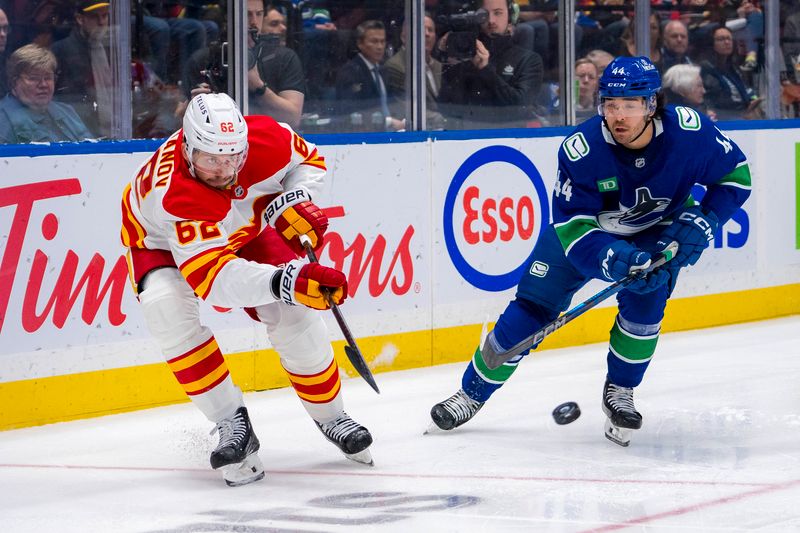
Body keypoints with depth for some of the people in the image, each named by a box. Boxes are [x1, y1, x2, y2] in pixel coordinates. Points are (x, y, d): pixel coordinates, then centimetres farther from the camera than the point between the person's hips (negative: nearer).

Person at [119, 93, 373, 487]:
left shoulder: (266, 139, -32)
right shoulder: (173, 194, -45)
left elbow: (308, 160, -7)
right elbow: (212, 277, -53)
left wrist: (294, 201, -28)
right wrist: (286, 281, -66)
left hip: (246, 227, 4)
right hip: (162, 240, -3)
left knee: (294, 314, -10)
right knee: (166, 307, -31)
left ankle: (330, 415, 14)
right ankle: (232, 424, -20)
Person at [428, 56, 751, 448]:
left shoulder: (689, 132, -30)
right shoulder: (581, 149, -33)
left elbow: (735, 173, -12)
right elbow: (572, 227, -31)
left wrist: (700, 224, -23)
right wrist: (614, 261, -46)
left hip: (658, 229, 1)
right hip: (585, 225, 0)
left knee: (644, 301, -23)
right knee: (532, 306, -4)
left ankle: (619, 394, 1)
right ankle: (473, 391, 12)